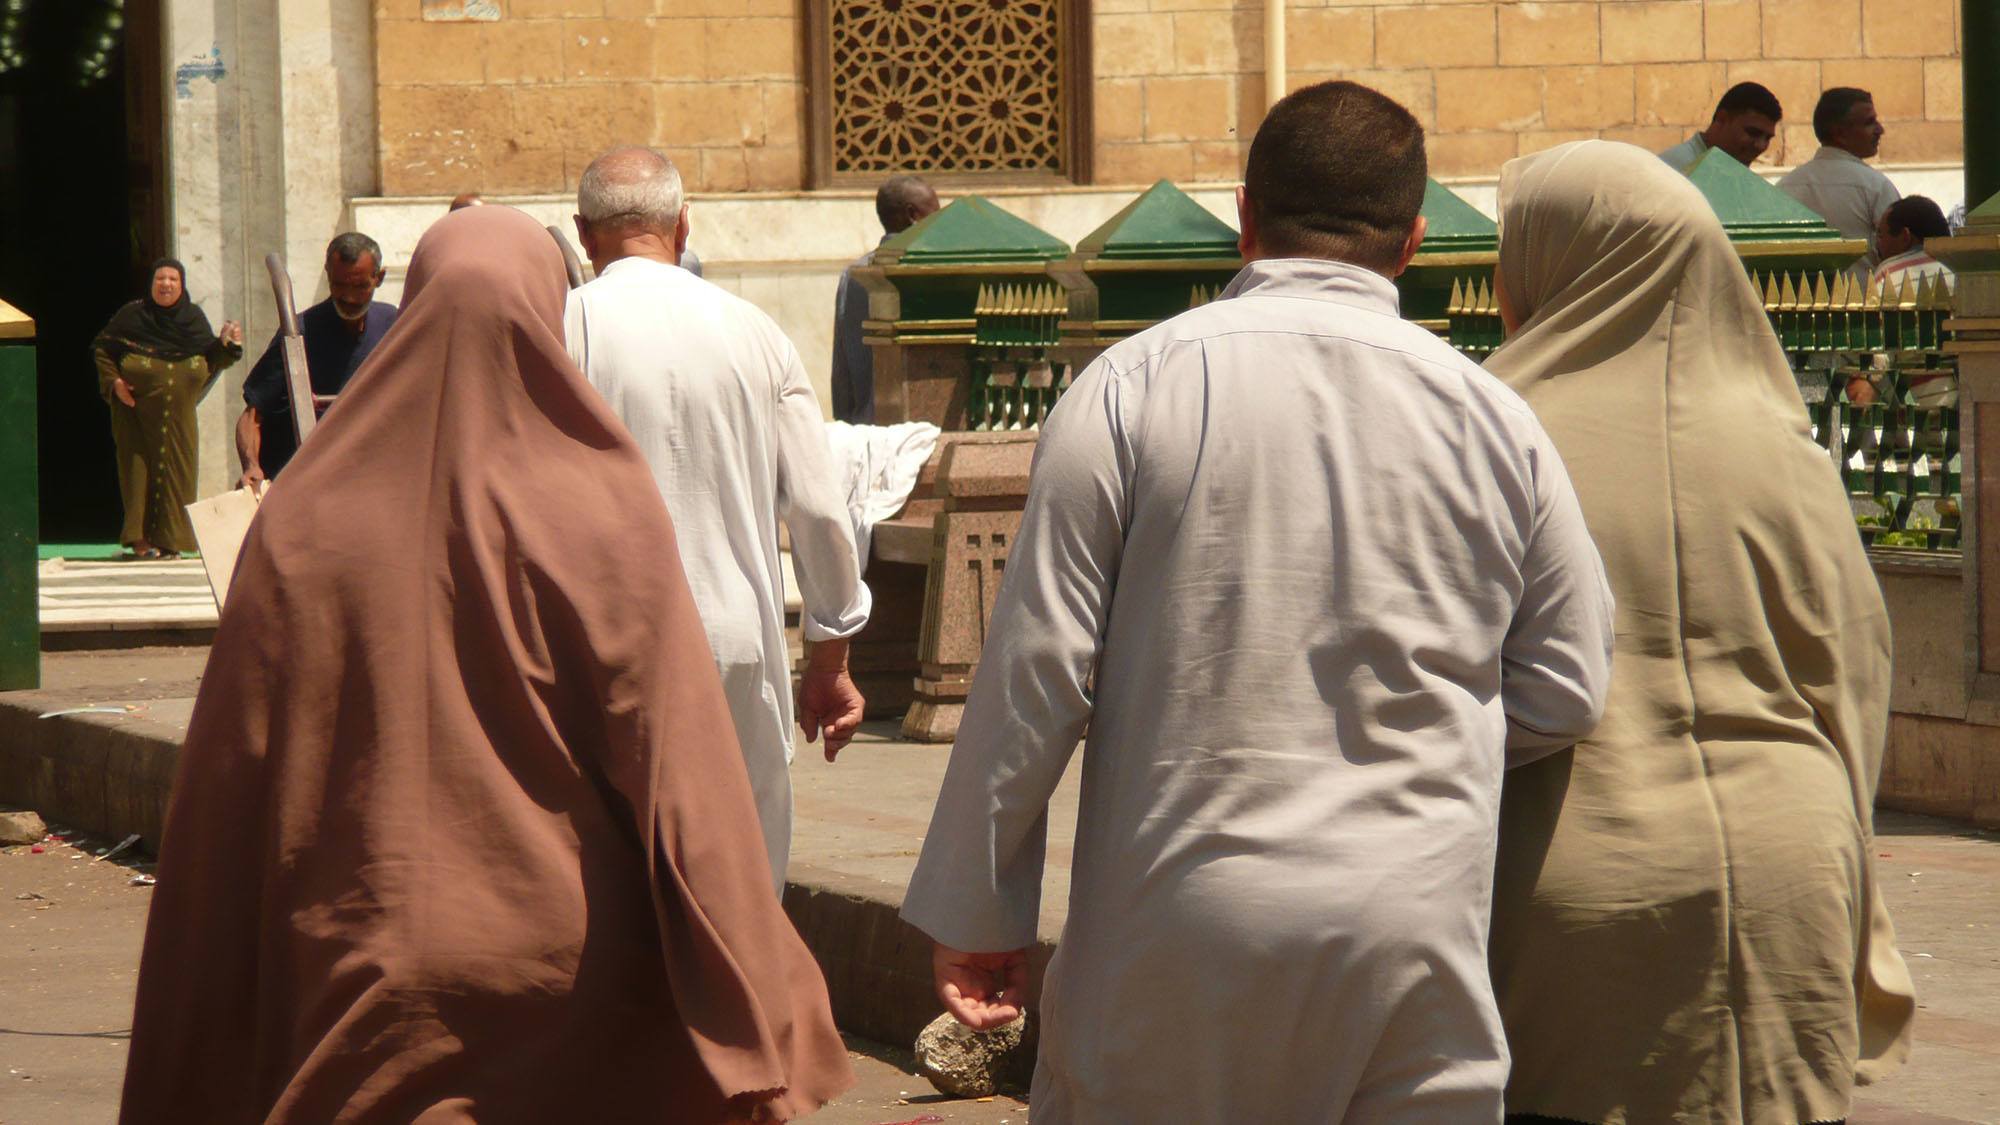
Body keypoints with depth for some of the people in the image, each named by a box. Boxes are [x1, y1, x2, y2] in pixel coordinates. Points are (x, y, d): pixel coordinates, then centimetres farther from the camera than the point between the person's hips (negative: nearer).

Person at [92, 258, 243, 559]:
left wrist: (226, 343, -7)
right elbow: (101, 349, 4)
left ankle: (169, 540, 7)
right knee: (139, 469, -5)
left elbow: (211, 361, 11)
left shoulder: (194, 317, 8)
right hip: (137, 413, -3)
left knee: (175, 473, 1)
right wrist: (113, 382, -9)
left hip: (178, 418, 3)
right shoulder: (132, 315, 0)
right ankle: (140, 540, -4)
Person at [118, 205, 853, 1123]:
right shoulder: (602, 518, -5)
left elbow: (229, 788, 1)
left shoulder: (302, 526, -1)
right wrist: (750, 1024, -12)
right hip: (567, 976, -1)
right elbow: (679, 770, -11)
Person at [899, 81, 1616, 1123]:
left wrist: (973, 910, 3)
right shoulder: (1492, 419, 4)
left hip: (1180, 919, -2)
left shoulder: (1132, 388, -3)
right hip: (1416, 931, 2)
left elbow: (1038, 666, -5)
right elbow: (1565, 692, 10)